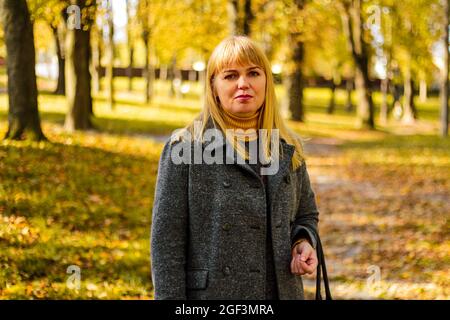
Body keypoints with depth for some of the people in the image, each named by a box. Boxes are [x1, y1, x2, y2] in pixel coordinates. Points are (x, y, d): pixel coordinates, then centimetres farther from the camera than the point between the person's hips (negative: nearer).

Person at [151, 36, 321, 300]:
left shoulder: (289, 149, 5)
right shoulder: (184, 148, -8)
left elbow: (306, 214, 18)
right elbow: (166, 242, -8)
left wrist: (304, 242, -2)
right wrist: (169, 296, -12)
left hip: (281, 290, 4)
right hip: (210, 292, -4)